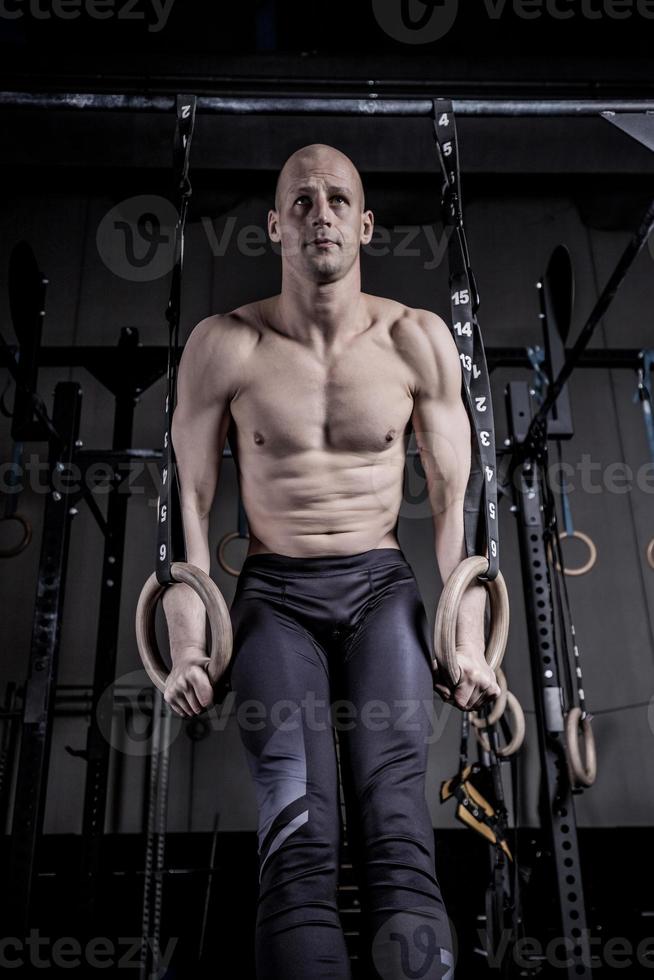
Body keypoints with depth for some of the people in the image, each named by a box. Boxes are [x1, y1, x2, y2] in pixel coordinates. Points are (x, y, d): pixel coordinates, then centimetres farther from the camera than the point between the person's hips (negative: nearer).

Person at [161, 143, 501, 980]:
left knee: (397, 829, -16)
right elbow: (187, 496, 1)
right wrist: (187, 645, -5)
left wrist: (470, 642, -2)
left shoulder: (418, 340, 1)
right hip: (274, 593, 0)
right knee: (297, 834, -18)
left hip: (381, 585, 1)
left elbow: (454, 495, 5)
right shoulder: (225, 345, -2)